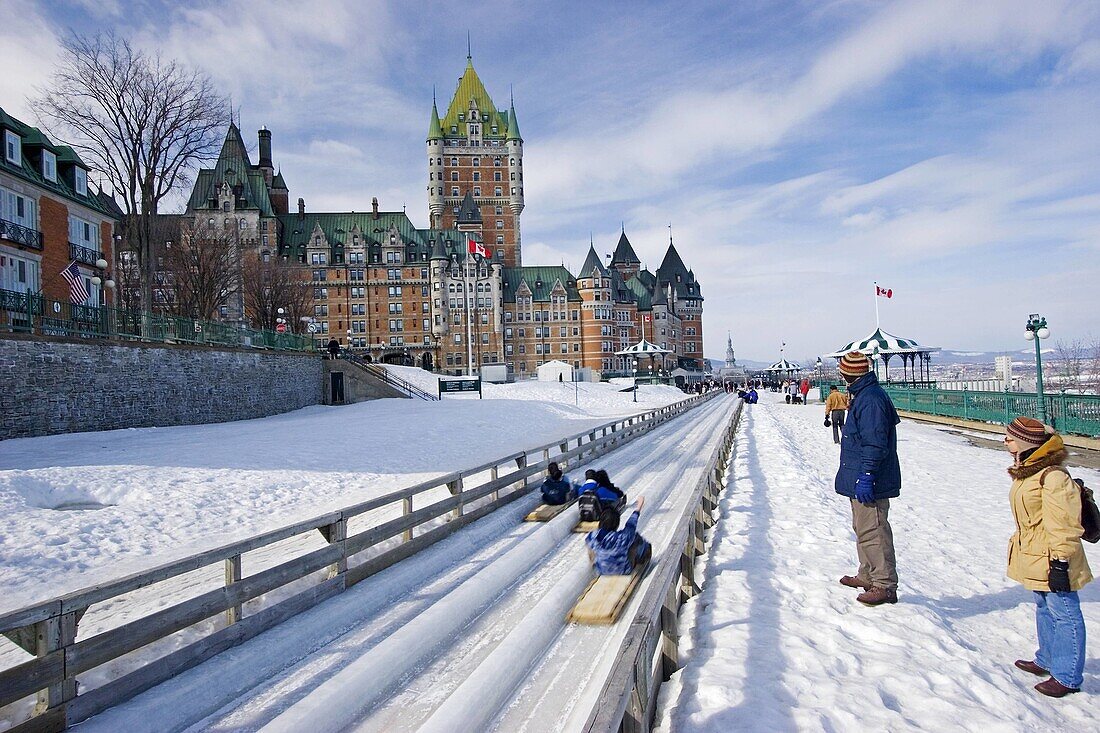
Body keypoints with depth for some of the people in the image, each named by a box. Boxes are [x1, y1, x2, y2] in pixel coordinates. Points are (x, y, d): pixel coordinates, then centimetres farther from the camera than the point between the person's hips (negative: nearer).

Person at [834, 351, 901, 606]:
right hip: (861, 479, 11)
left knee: (872, 531, -6)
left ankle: (885, 585, 1)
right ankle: (868, 575, 32)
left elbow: (875, 444, -25)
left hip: (869, 482, -11)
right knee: (863, 528, 20)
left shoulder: (870, 400, -20)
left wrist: (866, 476, -25)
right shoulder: (862, 396, 13)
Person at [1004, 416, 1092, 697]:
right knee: (1044, 610, 22)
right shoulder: (1027, 471, 8)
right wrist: (1020, 544, 24)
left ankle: (1067, 677, 12)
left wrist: (1060, 563, -22)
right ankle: (1046, 661, 37)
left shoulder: (1053, 476, -23)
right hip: (1035, 558, 10)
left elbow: (1063, 526, -23)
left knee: (1064, 615, 2)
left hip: (1052, 560, -10)